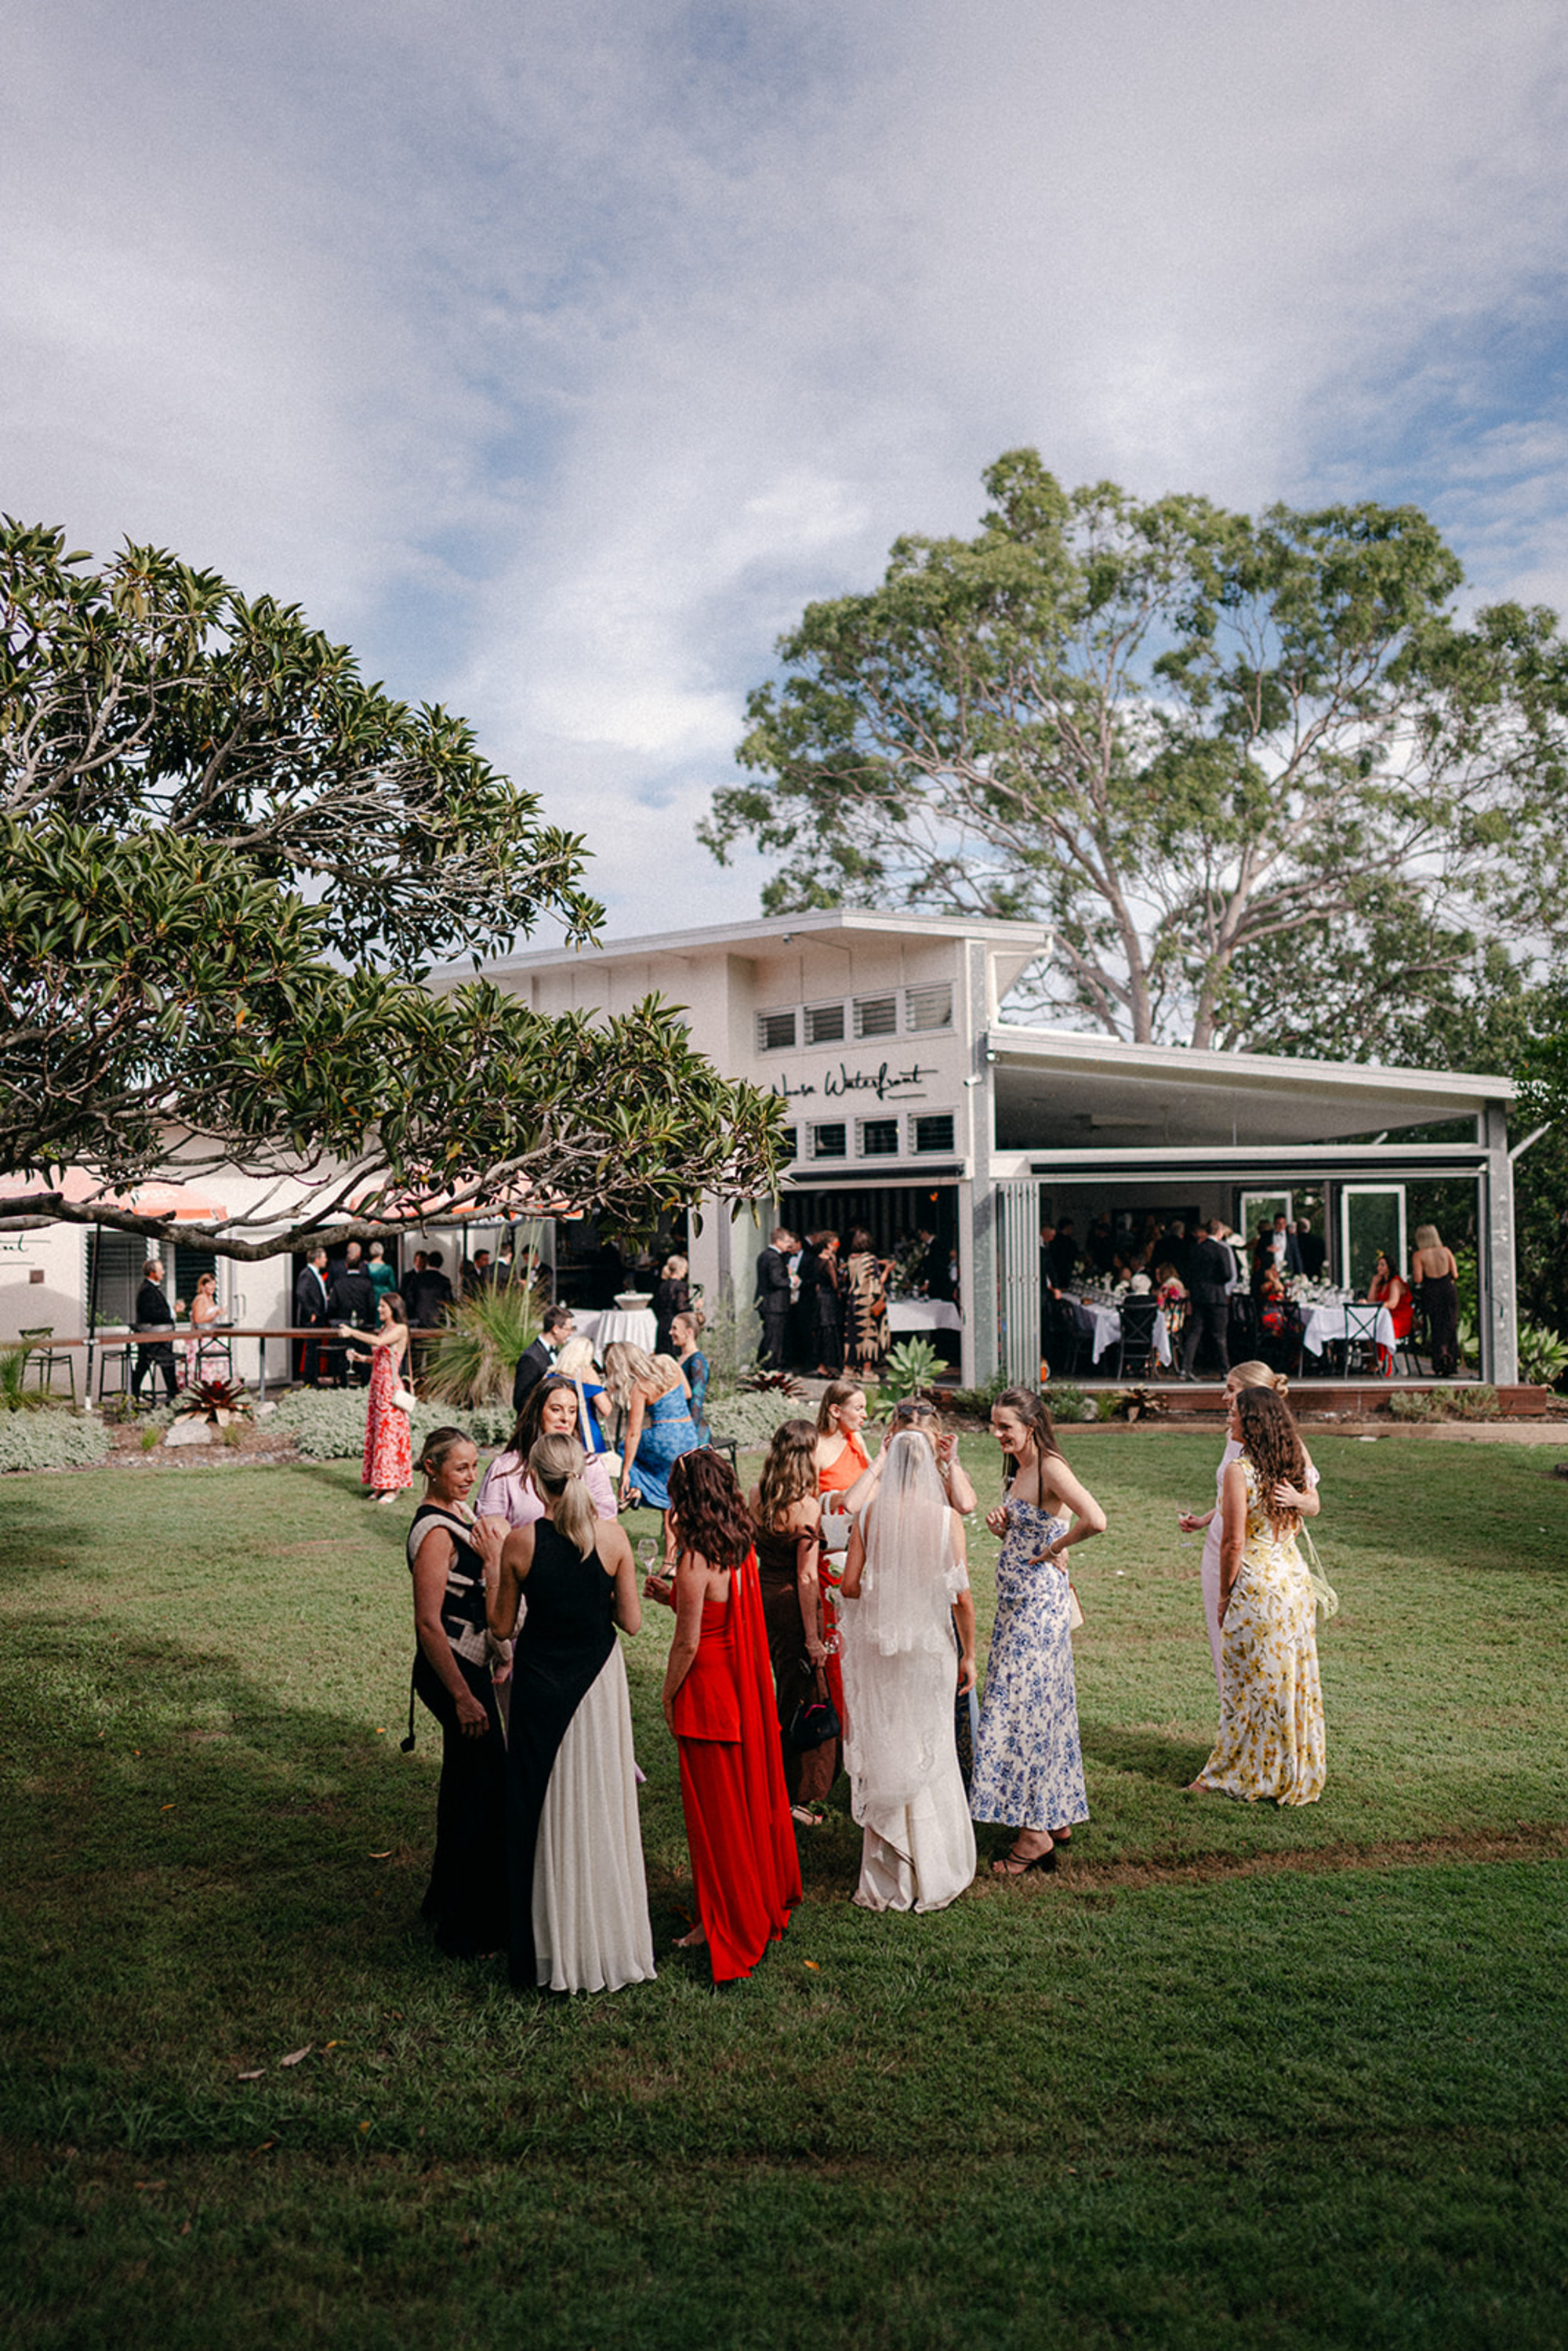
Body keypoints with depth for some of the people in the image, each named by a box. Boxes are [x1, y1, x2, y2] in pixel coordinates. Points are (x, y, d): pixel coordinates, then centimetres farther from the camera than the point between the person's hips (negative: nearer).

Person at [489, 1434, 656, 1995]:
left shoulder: (520, 1543, -13)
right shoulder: (612, 1538, -9)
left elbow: (501, 1628, -4)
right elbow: (631, 1620, -4)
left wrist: (491, 1565, 8)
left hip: (540, 1684, -1)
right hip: (600, 1681, 1)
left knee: (544, 1809, 11)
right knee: (600, 1807, 14)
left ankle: (548, 1953, 20)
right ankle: (609, 1943, 25)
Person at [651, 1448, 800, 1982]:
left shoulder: (695, 1560, -22)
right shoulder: (742, 1549, 1)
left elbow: (688, 1642, -19)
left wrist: (669, 1695, -5)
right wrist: (673, 1595, 12)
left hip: (708, 1692, -8)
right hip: (746, 1693, 8)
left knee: (714, 1808, 5)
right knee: (751, 1791, 20)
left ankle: (725, 1924, 16)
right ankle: (765, 1900, 36)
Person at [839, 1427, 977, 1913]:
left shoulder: (869, 1516, -6)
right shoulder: (946, 1519, -11)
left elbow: (850, 1585, -4)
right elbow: (961, 1595, -8)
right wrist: (969, 1654, 3)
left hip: (878, 1644, 2)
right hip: (930, 1646, -1)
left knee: (883, 1752, 12)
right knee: (929, 1754, 12)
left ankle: (885, 1879, 21)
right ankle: (932, 1876, 20)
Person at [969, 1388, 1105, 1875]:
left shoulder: (1051, 1469, -17)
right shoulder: (1020, 1469, 12)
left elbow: (1095, 1521, -31)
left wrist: (1052, 1550, -17)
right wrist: (1001, 1525, 3)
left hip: (1041, 1601, -9)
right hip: (1017, 1602, 9)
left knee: (1023, 1706, -6)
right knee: (1042, 1706, 14)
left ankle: (1036, 1832, 2)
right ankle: (1058, 1817, 23)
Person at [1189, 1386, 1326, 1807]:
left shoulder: (1239, 1471, -17)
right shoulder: (1290, 1464, 5)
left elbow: (1233, 1543, -15)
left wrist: (1224, 1596, -6)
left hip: (1256, 1582, -7)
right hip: (1295, 1576, 8)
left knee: (1250, 1682, 3)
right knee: (1293, 1677, 14)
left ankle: (1243, 1775, 13)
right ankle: (1300, 1769, 24)